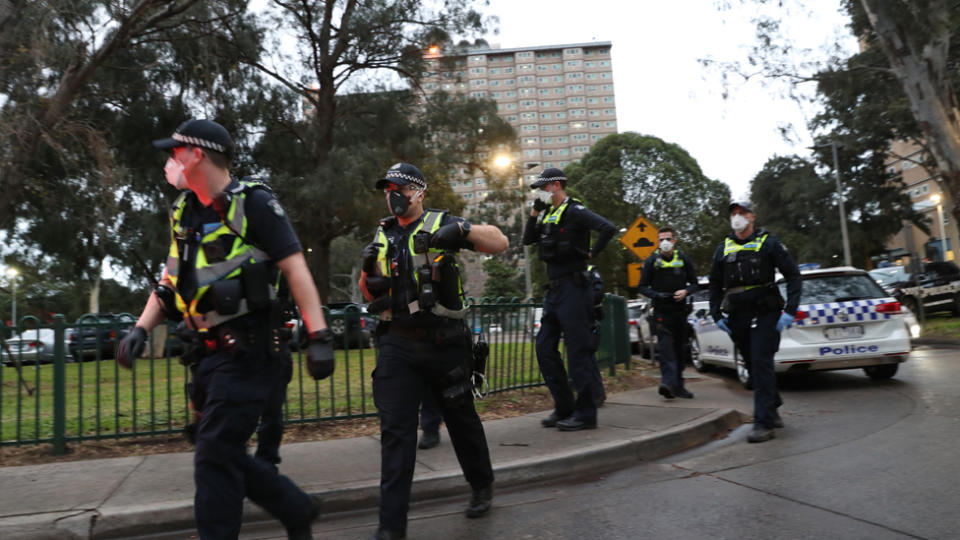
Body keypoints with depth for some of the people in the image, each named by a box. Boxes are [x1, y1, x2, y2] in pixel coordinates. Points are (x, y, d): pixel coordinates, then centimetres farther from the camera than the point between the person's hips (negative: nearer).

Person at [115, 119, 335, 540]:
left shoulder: (254, 204, -10)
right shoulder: (184, 211, 13)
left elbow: (296, 269, -14)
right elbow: (171, 281, 19)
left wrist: (319, 337, -21)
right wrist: (140, 330, 6)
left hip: (247, 351, -8)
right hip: (207, 353, 9)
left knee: (215, 457, -5)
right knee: (225, 453, 14)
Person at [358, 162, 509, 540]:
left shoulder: (441, 224, -1)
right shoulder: (382, 236, 13)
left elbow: (499, 244, -6)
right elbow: (367, 291, 21)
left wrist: (463, 230, -23)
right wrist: (367, 269, -2)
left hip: (444, 342, -3)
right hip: (397, 344, 3)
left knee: (461, 418, 14)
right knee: (395, 429, -3)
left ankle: (482, 487, 38)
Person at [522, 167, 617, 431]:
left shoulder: (575, 211, -10)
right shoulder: (550, 215, 16)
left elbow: (608, 228, -23)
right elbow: (528, 239, 16)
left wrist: (591, 253, -12)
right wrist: (535, 211, 8)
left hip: (573, 289, -9)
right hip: (554, 291, 9)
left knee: (579, 351, -4)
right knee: (545, 348, 10)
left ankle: (586, 413, 5)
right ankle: (564, 408, 19)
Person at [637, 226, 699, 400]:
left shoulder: (684, 259, 7)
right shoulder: (651, 261, 2)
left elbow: (694, 283, 12)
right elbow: (642, 287, 4)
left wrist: (685, 291, -10)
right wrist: (656, 295, -15)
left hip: (680, 309, 3)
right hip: (661, 311, -3)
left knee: (681, 349, 7)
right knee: (666, 346, -17)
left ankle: (678, 386, 17)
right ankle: (668, 382, -27)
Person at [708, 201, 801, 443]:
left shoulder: (768, 242, -1)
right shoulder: (724, 248, 12)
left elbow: (793, 276, -3)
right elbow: (715, 285, 18)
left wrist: (790, 311, -12)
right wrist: (717, 315, 8)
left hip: (765, 314, -5)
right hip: (737, 318, 5)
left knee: (762, 364, -11)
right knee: (753, 366, 11)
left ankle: (764, 423, -9)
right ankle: (772, 410, 28)